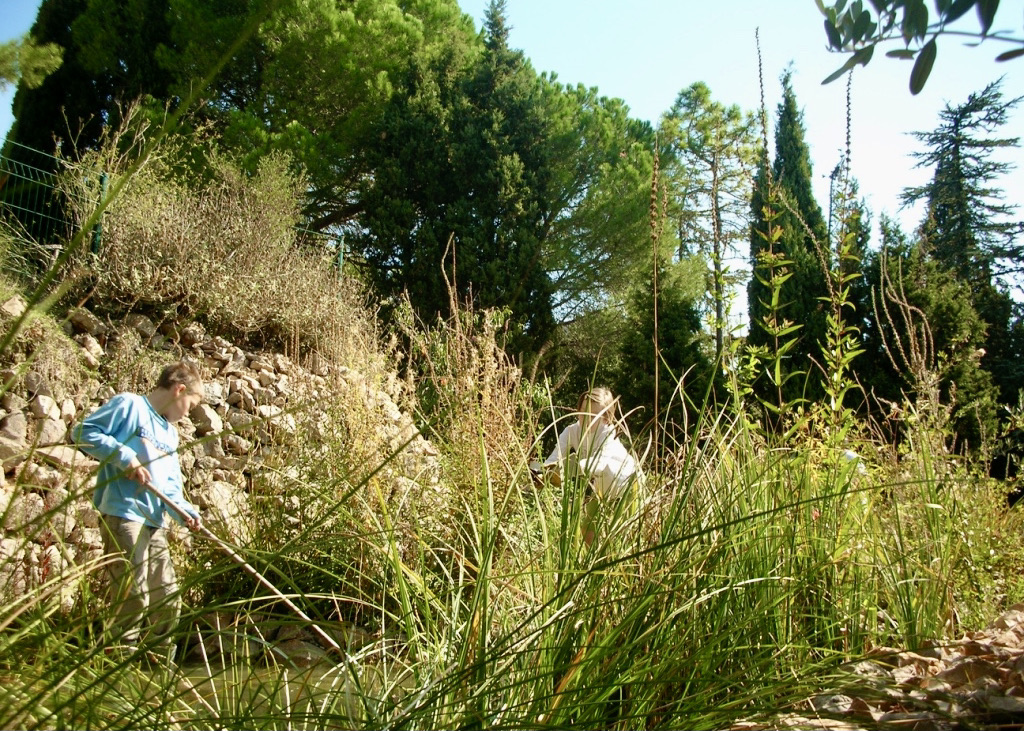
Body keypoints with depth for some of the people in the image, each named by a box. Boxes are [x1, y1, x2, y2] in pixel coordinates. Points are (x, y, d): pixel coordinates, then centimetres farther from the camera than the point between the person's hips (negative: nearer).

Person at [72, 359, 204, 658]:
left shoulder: (170, 433, 22)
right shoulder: (129, 405, -1)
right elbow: (83, 431, -11)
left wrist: (184, 510, 0)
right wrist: (125, 457, -18)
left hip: (155, 523, 9)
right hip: (123, 515, -9)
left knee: (169, 601, 12)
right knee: (132, 599, -8)